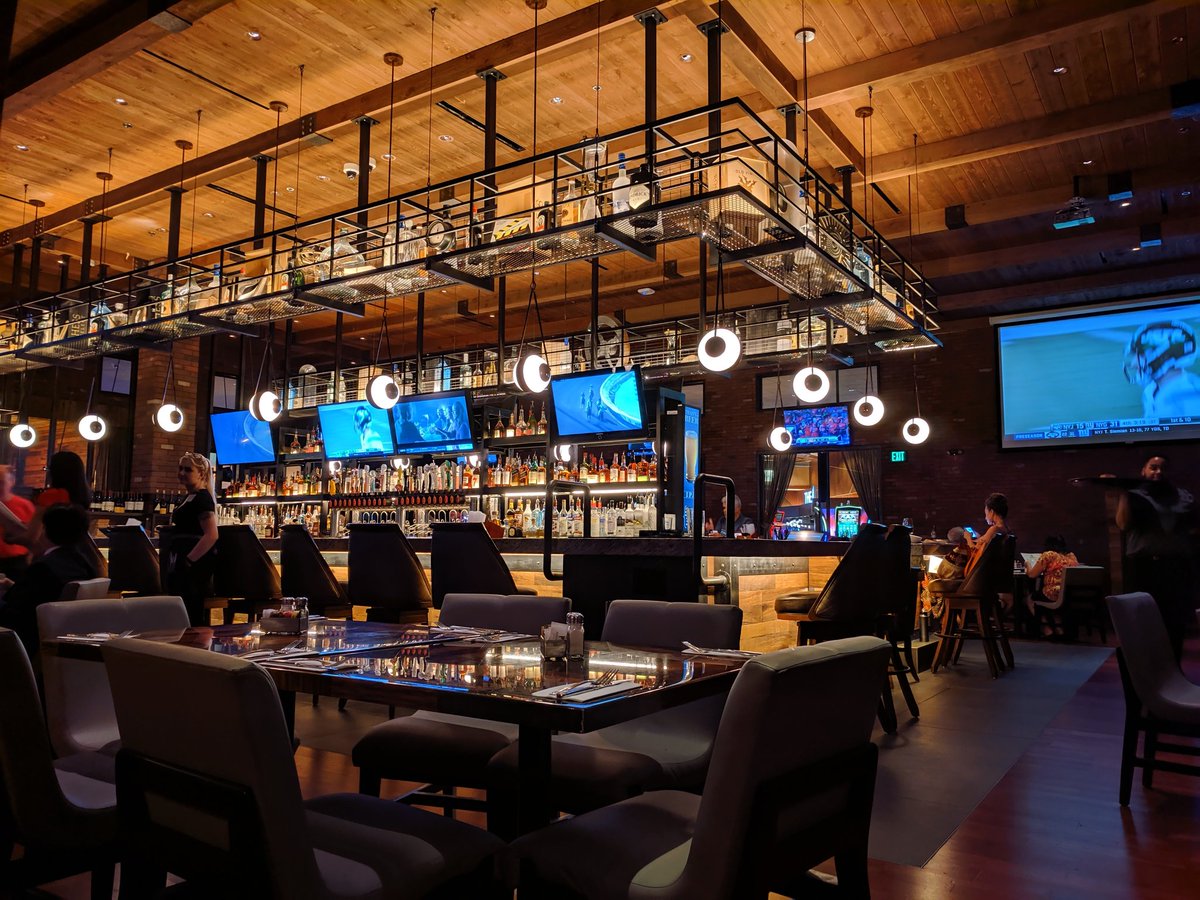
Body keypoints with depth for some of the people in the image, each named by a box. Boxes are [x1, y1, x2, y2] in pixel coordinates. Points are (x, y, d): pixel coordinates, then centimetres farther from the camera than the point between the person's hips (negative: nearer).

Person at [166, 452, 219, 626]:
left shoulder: (202, 499, -12)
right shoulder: (188, 498, 19)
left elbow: (211, 535, -23)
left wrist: (189, 560, -22)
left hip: (194, 565, -10)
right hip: (183, 565, 10)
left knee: (192, 618, -10)